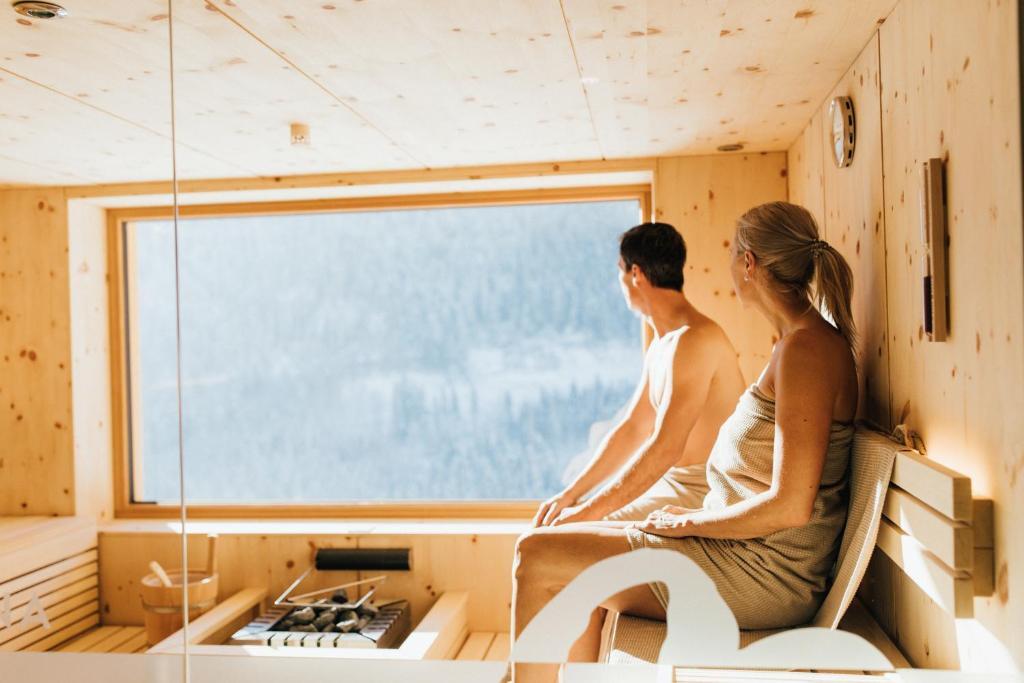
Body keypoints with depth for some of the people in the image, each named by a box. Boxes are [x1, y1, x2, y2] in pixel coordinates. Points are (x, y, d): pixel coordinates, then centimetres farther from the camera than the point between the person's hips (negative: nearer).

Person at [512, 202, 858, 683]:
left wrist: (688, 521, -12)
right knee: (576, 578, 15)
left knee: (536, 555, -8)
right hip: (747, 553, 10)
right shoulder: (802, 342, 13)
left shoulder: (807, 349, -19)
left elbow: (790, 506, -24)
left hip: (761, 575, -10)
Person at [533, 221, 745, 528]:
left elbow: (665, 448, -25)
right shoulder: (660, 347, 14)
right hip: (672, 482, 9)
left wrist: (590, 511, -22)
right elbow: (632, 430, 17)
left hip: (701, 494, -9)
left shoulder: (695, 338, -20)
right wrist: (570, 494, 10)